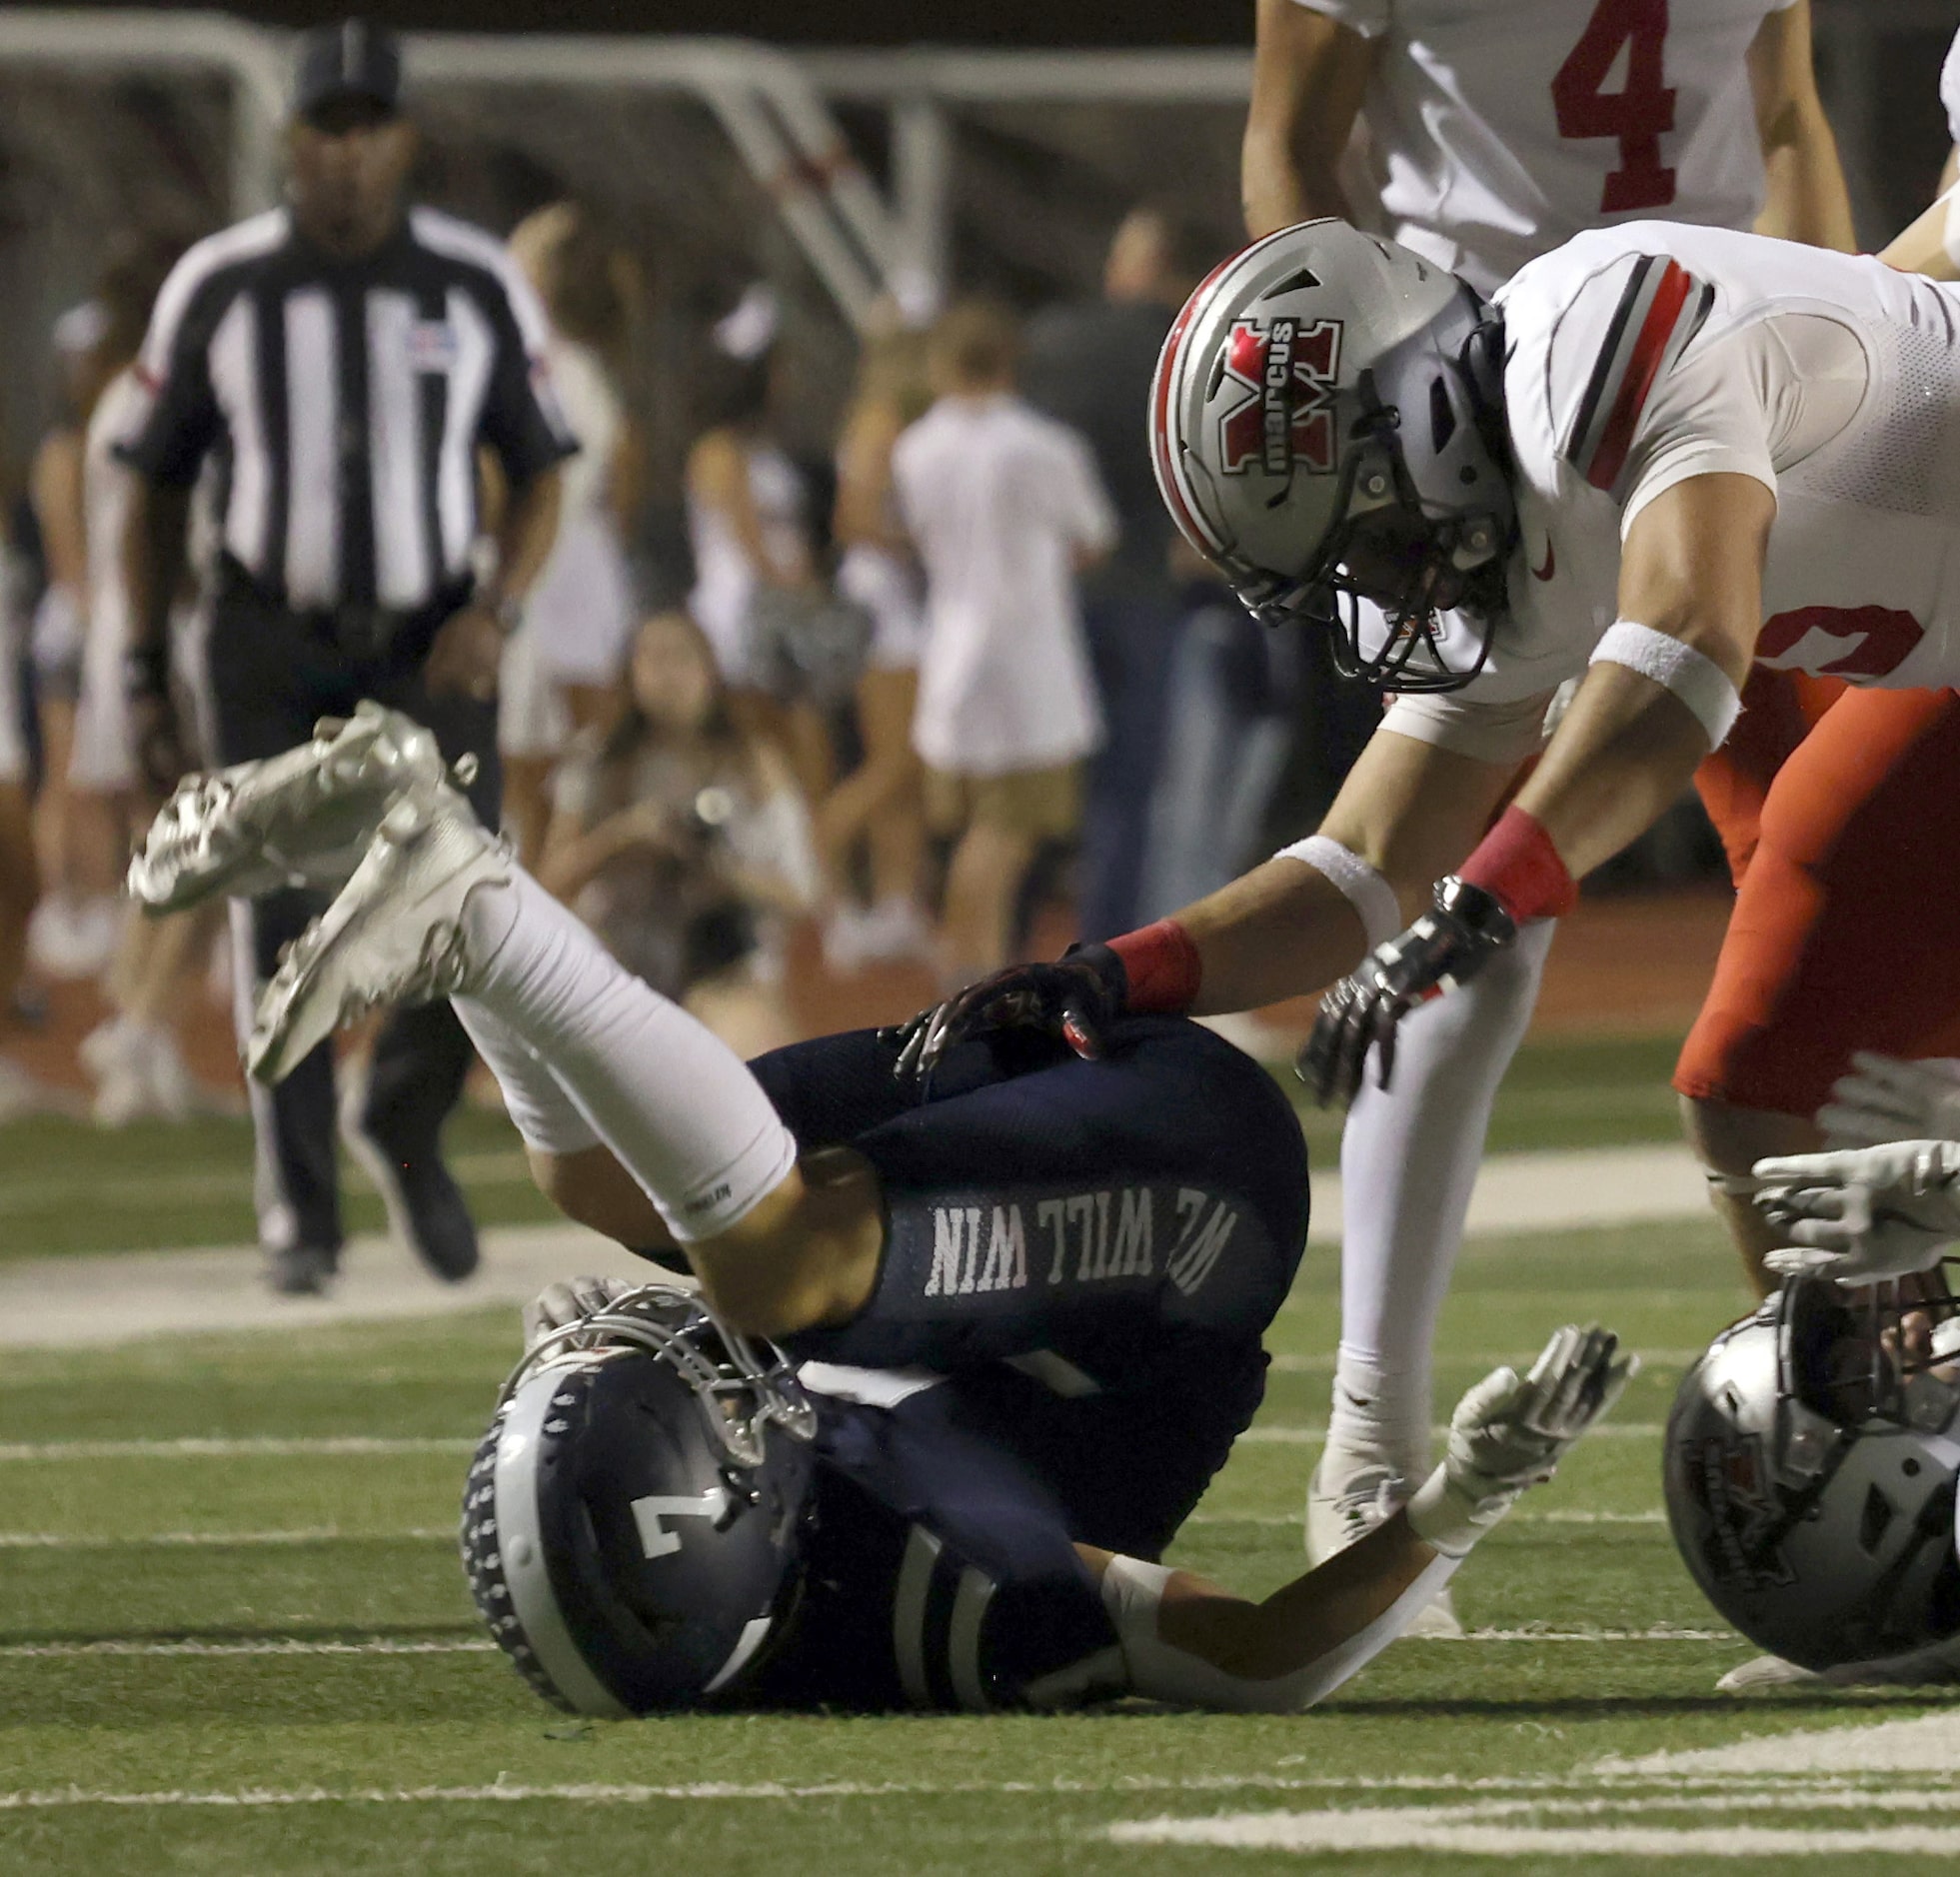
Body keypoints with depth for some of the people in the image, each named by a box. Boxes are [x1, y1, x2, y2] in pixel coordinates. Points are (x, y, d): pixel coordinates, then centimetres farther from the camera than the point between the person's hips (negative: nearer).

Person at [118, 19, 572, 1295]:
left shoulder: (480, 288, -3)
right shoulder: (218, 289, -4)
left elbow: (540, 478, 4)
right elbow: (160, 487, 5)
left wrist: (497, 613, -14)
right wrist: (147, 679, 3)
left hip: (434, 650, 0)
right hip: (272, 650, 0)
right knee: (286, 934, -4)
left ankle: (405, 1130, 19)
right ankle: (301, 1212, 10)